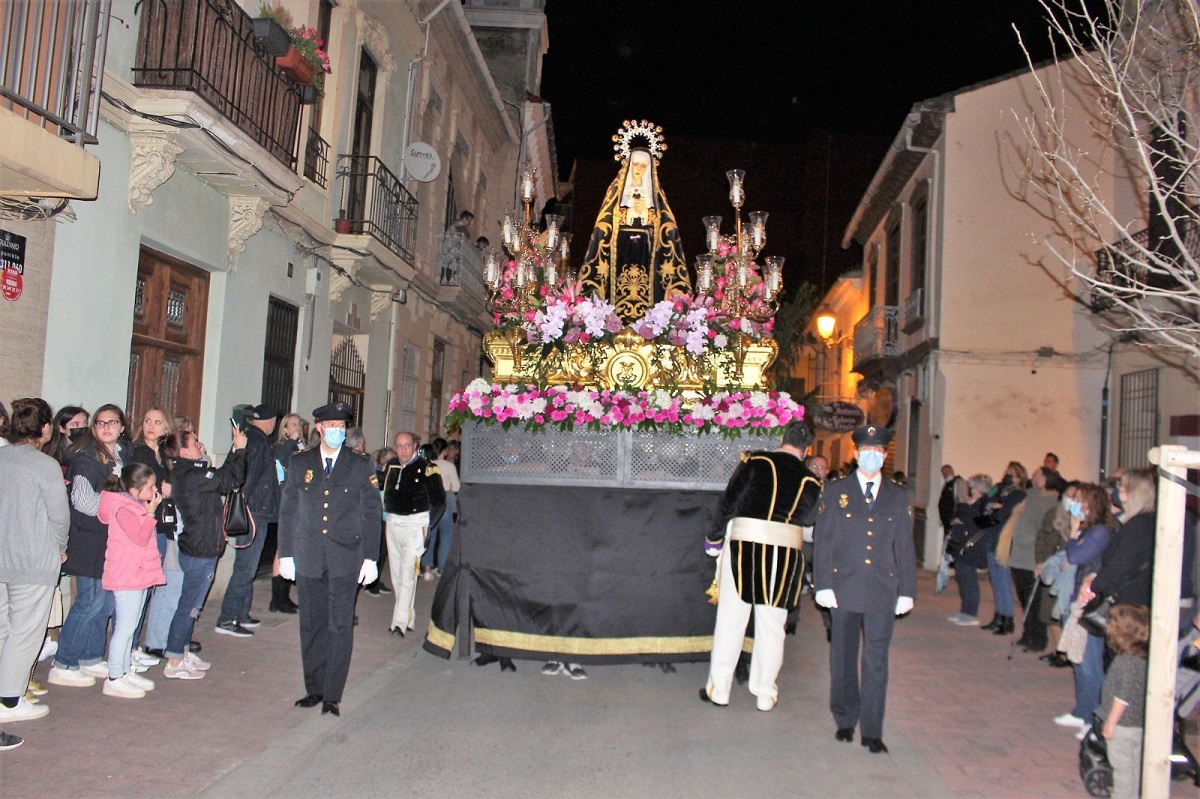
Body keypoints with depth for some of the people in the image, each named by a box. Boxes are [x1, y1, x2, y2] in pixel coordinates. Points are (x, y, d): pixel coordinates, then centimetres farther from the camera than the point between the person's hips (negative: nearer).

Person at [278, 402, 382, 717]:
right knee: (311, 625, 8)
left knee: (340, 626, -4)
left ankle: (332, 696, 1)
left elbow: (371, 513, 3)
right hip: (308, 558, 2)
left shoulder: (361, 466, 4)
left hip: (346, 558, -2)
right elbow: (287, 511, 10)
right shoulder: (300, 463, 9)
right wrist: (285, 554, 5)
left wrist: (370, 558, -1)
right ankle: (314, 689, 20)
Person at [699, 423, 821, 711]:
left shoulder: (756, 461, 0)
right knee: (772, 626, 10)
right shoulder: (811, 481, 5)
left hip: (744, 545, -1)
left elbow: (729, 502, 0)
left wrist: (716, 538, 11)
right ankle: (765, 693, 17)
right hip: (787, 551, 1)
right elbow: (808, 520, 10)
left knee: (730, 620, 7)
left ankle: (718, 689, 14)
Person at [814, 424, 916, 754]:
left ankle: (872, 731, 8)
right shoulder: (835, 491, 4)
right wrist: (823, 585, -5)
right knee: (843, 658, 9)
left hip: (883, 592, 1)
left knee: (876, 662, 1)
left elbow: (905, 547, 10)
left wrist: (907, 591, 5)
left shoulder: (899, 497, 9)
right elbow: (823, 541, 1)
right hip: (845, 589, -1)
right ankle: (845, 721, 24)